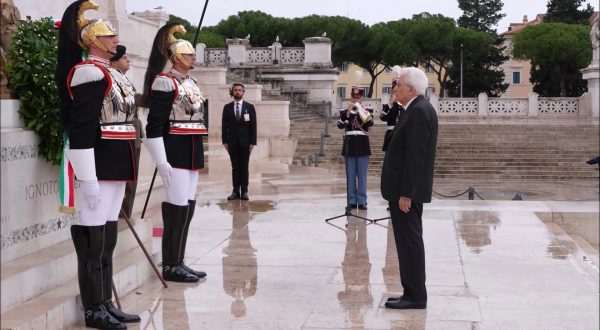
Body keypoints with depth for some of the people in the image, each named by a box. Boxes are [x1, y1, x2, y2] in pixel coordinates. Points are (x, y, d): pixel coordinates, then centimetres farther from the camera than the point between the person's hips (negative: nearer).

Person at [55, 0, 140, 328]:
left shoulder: (106, 72, 17)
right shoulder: (90, 73, -13)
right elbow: (81, 130, -19)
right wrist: (88, 181, -23)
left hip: (114, 167, 10)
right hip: (99, 169, -10)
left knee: (107, 239, 13)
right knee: (93, 239, -2)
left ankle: (106, 303, 20)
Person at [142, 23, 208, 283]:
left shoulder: (191, 82, 15)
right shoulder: (166, 82, -12)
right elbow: (154, 124, -17)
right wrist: (162, 161, -22)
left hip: (191, 152, 9)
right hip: (175, 152, -9)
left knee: (187, 206, 11)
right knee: (177, 208, -6)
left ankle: (179, 262, 18)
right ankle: (170, 266, 1)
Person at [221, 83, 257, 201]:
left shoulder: (250, 107, 4)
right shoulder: (227, 107, 7)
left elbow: (253, 125, 1)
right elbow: (224, 125, 6)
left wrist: (252, 142, -5)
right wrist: (224, 141, -1)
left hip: (245, 142, -1)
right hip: (232, 142, 1)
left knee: (244, 167, 1)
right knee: (235, 167, 2)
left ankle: (244, 191, 4)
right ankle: (235, 191, 4)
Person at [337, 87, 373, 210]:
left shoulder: (367, 110, 5)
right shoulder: (344, 111, 6)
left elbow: (370, 122, -14)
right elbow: (340, 125, -10)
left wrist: (362, 110, -22)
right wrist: (348, 112, -18)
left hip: (363, 145, -1)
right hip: (349, 145, 1)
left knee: (362, 175, 1)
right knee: (351, 175, 4)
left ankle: (362, 201, 5)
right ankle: (352, 201, 8)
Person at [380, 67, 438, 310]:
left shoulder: (419, 111, -17)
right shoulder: (420, 109, 15)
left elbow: (415, 156, -22)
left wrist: (405, 194, -22)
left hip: (406, 190, -10)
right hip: (406, 189, 10)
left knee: (409, 242, -4)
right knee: (409, 242, 13)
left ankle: (415, 296, 2)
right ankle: (414, 294, 19)